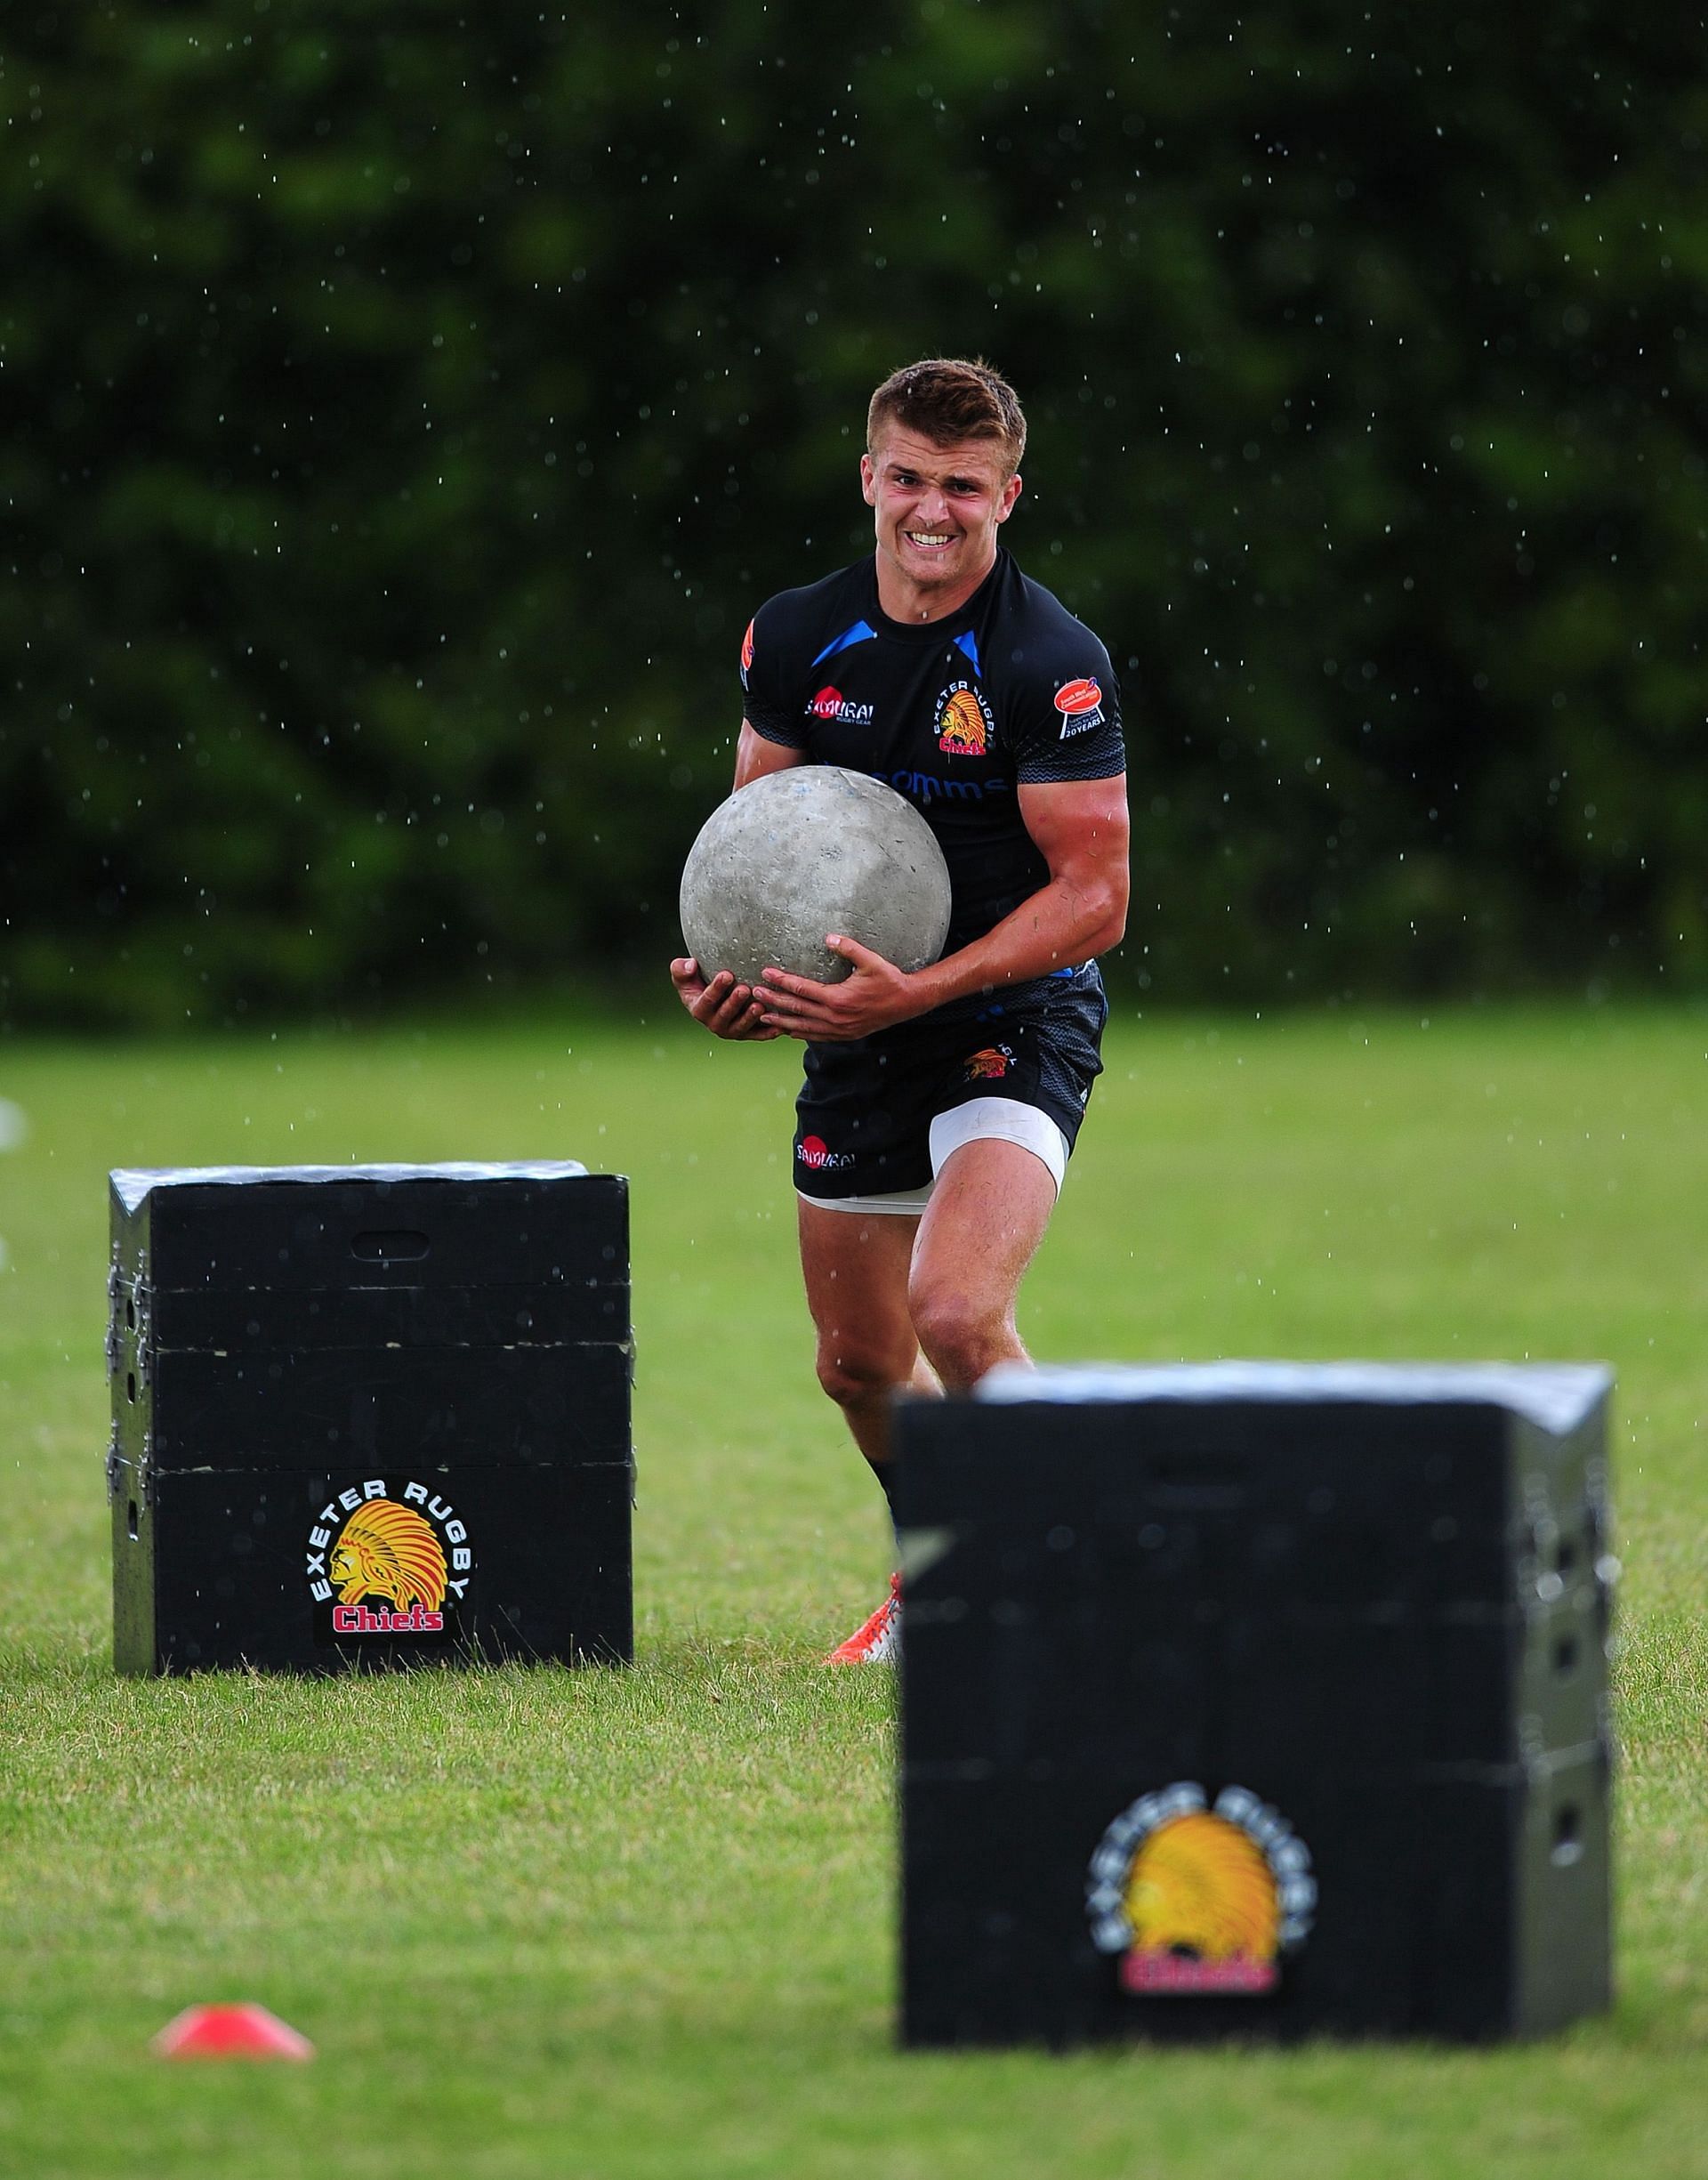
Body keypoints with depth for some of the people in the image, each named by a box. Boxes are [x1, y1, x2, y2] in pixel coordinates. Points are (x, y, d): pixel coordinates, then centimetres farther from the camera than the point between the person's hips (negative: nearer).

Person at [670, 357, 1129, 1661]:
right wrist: (725, 967, -9)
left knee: (957, 1317, -26)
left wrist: (921, 989, -27)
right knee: (859, 1360, 13)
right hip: (858, 1029, 6)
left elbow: (1094, 895, -17)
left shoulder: (1054, 663, -17)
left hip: (1016, 1021, -6)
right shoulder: (796, 638, -1)